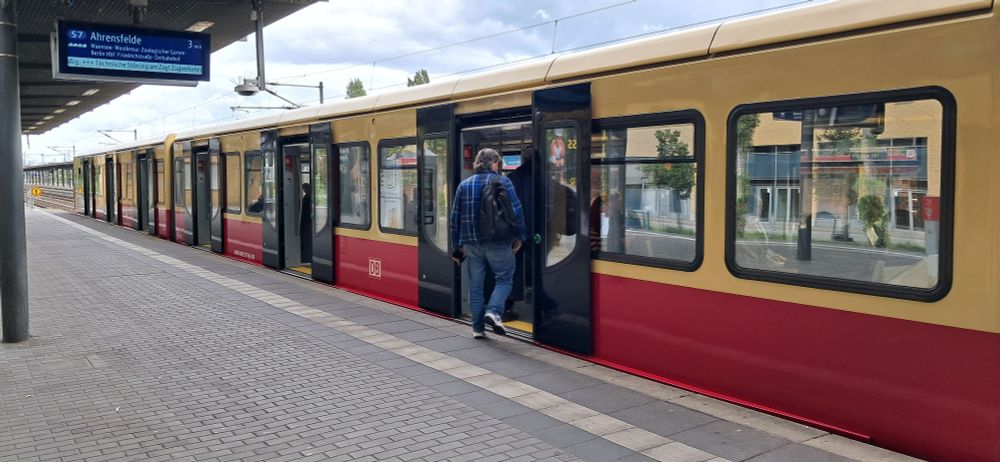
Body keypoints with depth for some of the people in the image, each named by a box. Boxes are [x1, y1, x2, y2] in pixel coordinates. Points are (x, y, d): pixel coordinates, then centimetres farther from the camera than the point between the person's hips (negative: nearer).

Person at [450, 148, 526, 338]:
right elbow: (516, 212, -8)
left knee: (475, 284, 11)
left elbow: (456, 216, 11)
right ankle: (493, 311, -15)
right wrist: (519, 237, 3)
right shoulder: (502, 182, -3)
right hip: (497, 242, -4)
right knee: (504, 278, 8)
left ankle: (478, 328, 14)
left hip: (472, 242, 4)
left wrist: (458, 245, 17)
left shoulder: (464, 185, 9)